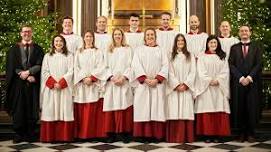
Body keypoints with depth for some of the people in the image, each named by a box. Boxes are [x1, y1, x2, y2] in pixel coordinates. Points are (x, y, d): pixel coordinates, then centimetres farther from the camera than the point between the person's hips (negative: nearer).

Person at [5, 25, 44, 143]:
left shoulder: (38, 49, 9)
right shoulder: (14, 49, 9)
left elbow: (39, 65, -1)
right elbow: (12, 67, 0)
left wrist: (27, 72, -15)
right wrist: (27, 76, -10)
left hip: (33, 84, 0)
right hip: (18, 84, 0)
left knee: (32, 109, 2)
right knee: (18, 109, 1)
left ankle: (30, 134, 10)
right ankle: (18, 134, 10)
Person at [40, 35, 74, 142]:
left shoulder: (69, 56, 9)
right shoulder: (47, 56, 12)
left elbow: (70, 72, -1)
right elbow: (44, 72, 3)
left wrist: (61, 83, -13)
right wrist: (53, 83, -11)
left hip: (65, 88, -1)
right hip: (50, 88, 1)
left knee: (64, 111, -3)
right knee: (50, 112, -1)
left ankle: (64, 136, 2)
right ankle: (50, 137, 3)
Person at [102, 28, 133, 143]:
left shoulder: (128, 49, 10)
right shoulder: (108, 51, 15)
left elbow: (130, 66, 2)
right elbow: (106, 66, 8)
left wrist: (123, 77, -12)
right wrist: (111, 77, -9)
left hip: (124, 82, -1)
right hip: (111, 83, 2)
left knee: (124, 107, -5)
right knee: (111, 108, -2)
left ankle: (124, 133, 0)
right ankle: (111, 133, 2)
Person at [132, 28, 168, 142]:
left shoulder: (161, 50, 13)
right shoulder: (139, 50, 11)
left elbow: (165, 66, 2)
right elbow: (136, 65, -1)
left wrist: (157, 79, -13)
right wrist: (145, 79, -14)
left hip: (158, 84, 1)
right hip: (142, 84, 0)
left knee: (157, 109, -3)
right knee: (143, 109, -4)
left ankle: (156, 134, 1)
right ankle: (143, 134, -1)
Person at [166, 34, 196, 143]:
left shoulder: (190, 56, 12)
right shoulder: (171, 56, 10)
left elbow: (192, 72, 3)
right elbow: (170, 73, 2)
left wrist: (185, 84, -10)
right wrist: (177, 85, -10)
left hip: (187, 88, 1)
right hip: (174, 88, 0)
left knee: (186, 112, -4)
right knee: (174, 113, -6)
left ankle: (186, 137, 0)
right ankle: (174, 137, -3)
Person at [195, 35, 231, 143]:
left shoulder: (222, 57, 14)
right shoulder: (202, 57, 8)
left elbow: (225, 71, 4)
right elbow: (201, 72, -1)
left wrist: (217, 80, -11)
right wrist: (209, 81, -14)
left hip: (219, 87, 2)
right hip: (206, 87, -2)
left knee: (219, 111, -3)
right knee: (207, 111, -5)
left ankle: (218, 134, 1)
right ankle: (207, 134, -2)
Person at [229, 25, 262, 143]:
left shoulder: (256, 47, 9)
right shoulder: (234, 48, 11)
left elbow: (258, 64, 0)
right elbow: (231, 64, 2)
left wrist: (249, 77, -12)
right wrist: (241, 78, -10)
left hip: (253, 82, 0)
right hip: (238, 82, 1)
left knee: (252, 107, 0)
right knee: (239, 108, 1)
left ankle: (251, 133, 9)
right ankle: (242, 133, 8)